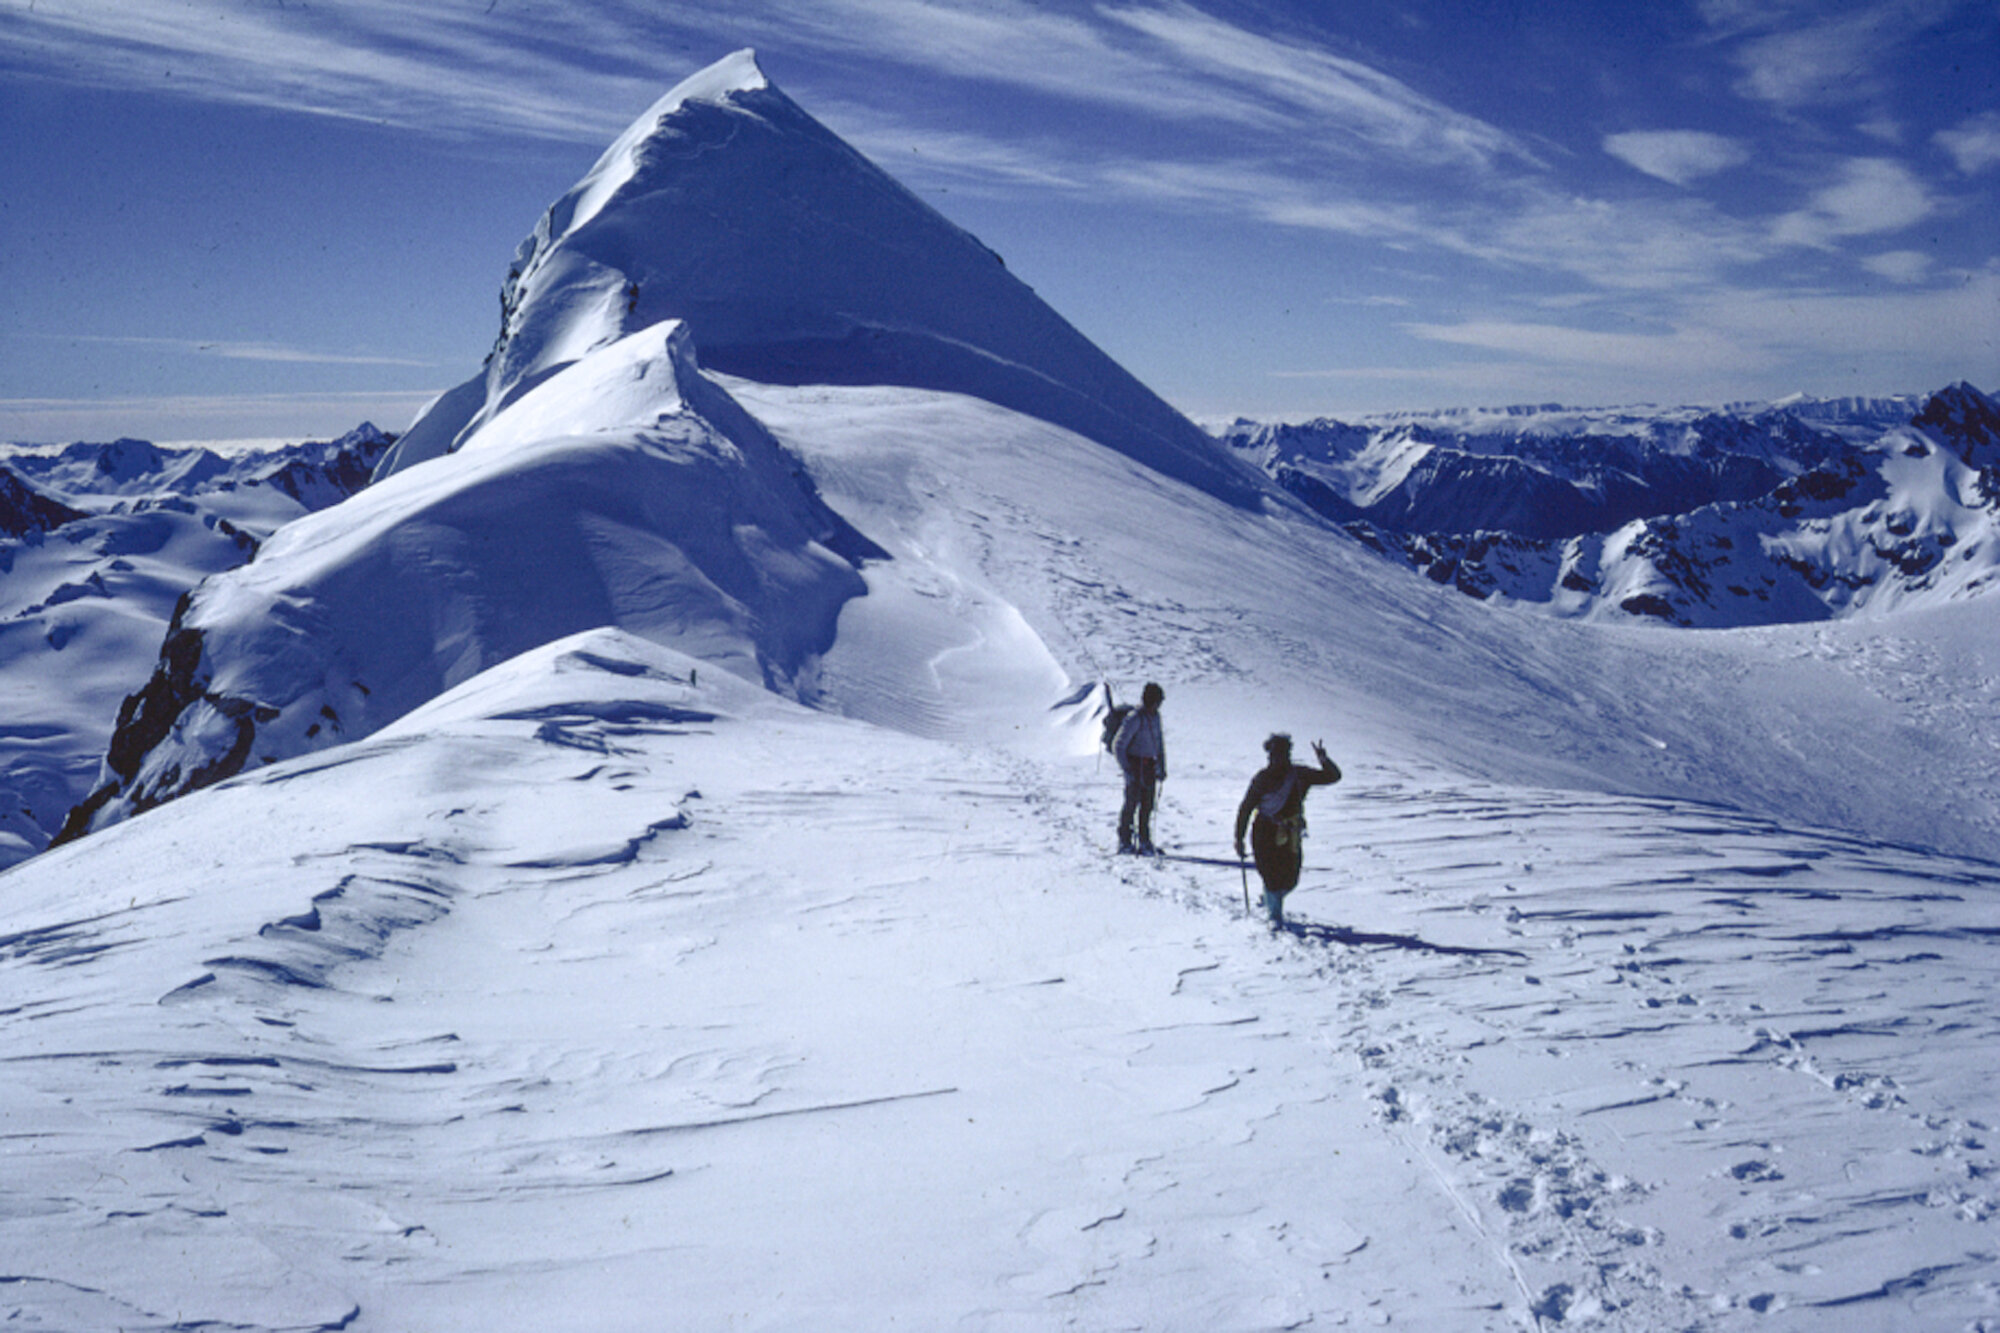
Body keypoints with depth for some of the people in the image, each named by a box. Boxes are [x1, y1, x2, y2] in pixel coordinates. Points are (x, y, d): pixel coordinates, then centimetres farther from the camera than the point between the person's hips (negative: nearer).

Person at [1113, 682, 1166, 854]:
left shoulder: (1155, 716, 10)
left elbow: (1160, 743, 21)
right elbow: (1118, 745, -12)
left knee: (1148, 804, 7)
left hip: (1150, 766, 7)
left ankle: (1144, 842, 13)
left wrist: (1162, 767, 17)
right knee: (1132, 802, -6)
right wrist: (1126, 768, -16)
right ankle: (1125, 842, 2)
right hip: (1135, 764, -7)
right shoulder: (1134, 719, -14)